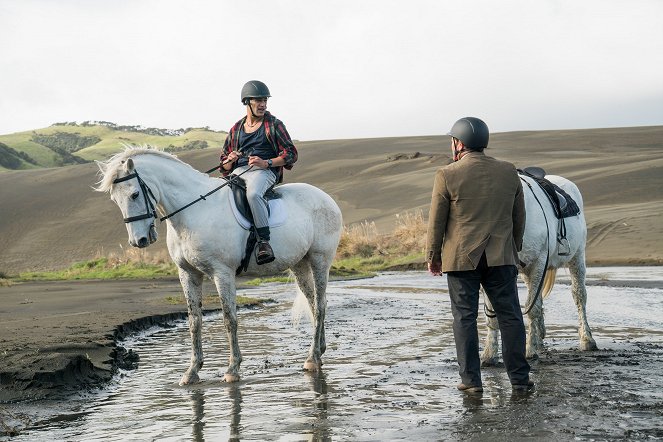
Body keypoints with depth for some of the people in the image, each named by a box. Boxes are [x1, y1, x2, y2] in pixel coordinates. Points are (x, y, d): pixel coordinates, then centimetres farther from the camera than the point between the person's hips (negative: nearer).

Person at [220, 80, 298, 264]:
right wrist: (230, 160, -2)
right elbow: (225, 165, 24)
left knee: (253, 194, -38)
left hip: (264, 171, -5)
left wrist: (266, 163, -11)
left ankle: (264, 242, -39)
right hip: (238, 172, 5)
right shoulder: (236, 129, 20)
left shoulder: (274, 124, 9)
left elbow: (291, 154, 3)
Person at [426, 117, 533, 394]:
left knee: (465, 318, 5)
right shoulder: (509, 172, 3)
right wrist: (514, 249, 22)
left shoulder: (447, 175, -8)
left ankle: (471, 380, 6)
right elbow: (519, 217, 10)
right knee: (510, 316, 9)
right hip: (501, 258, 3)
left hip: (461, 258, -3)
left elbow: (436, 222, -4)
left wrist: (432, 256, 7)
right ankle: (519, 378, 12)